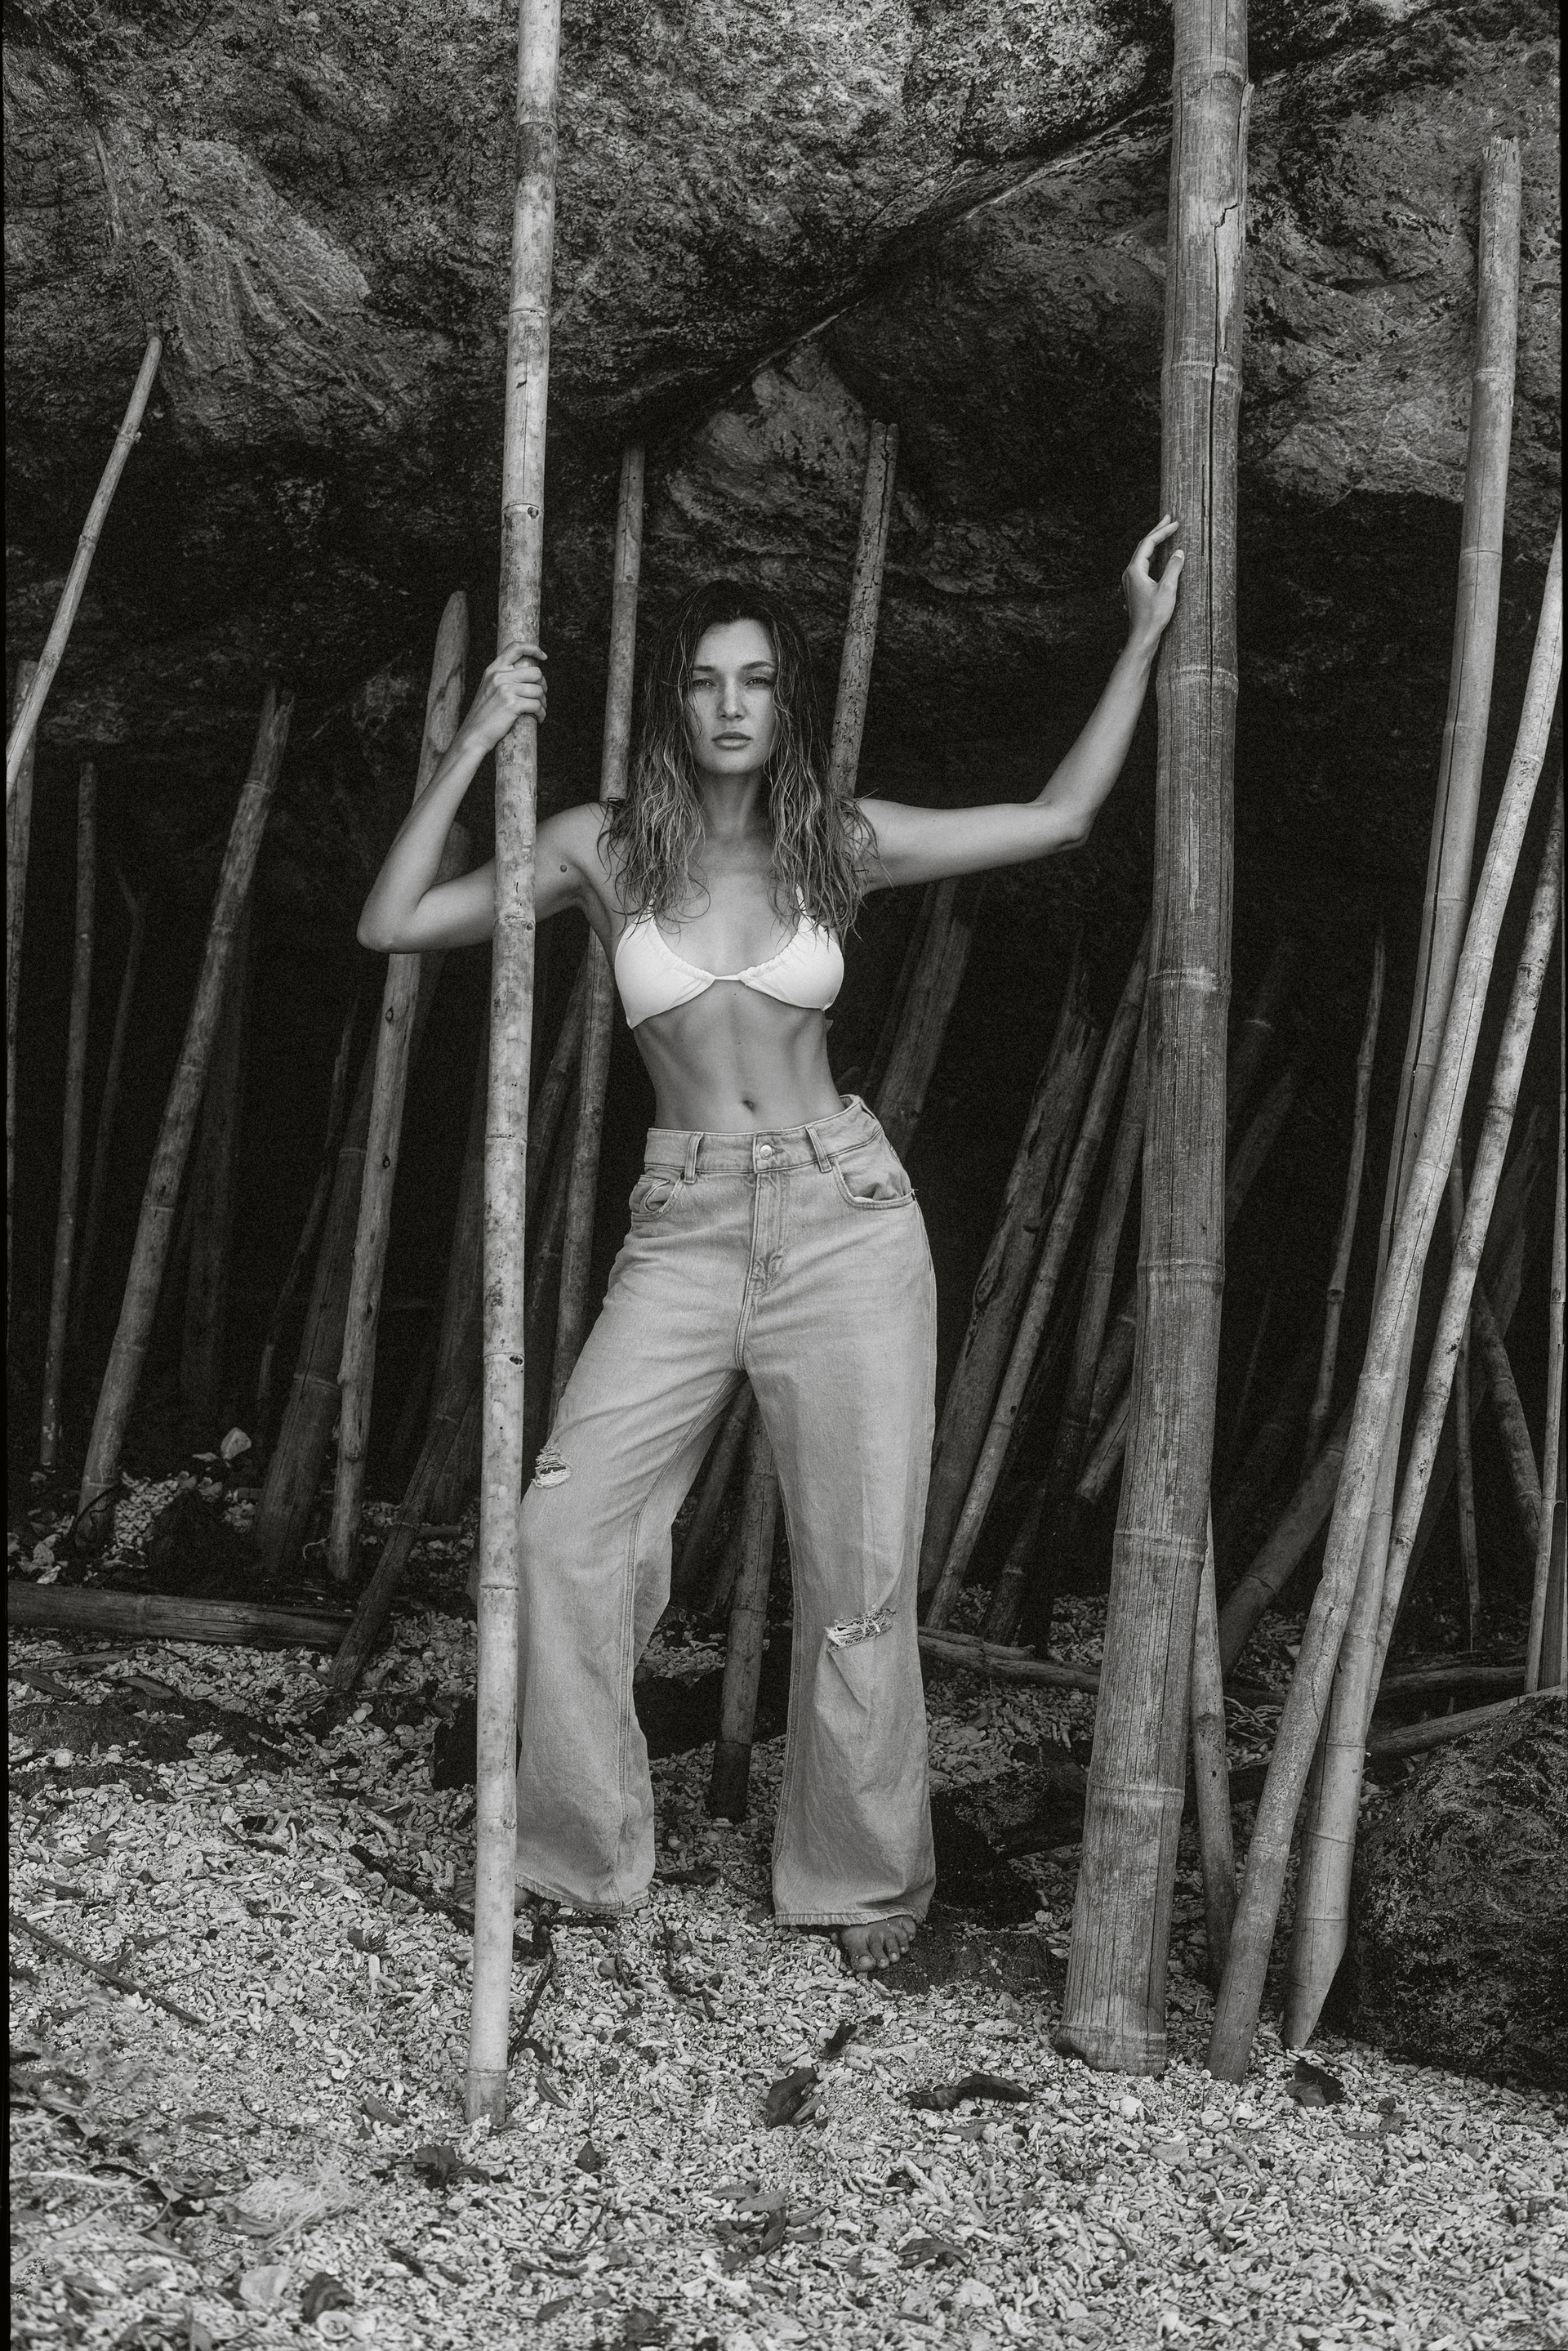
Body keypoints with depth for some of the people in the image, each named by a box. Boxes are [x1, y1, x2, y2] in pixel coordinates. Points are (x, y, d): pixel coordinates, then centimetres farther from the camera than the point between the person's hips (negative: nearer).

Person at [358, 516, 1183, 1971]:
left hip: (845, 1214, 0)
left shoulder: (840, 843, 5)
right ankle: (580, 1864, 8)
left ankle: (862, 1885, 20)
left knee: (860, 1576, 2)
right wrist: (477, 744, -5)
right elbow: (391, 926, -1)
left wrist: (1144, 639, 8)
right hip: (682, 1232, 0)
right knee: (565, 1534, -11)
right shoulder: (602, 849, 4)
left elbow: (1059, 817, 9)